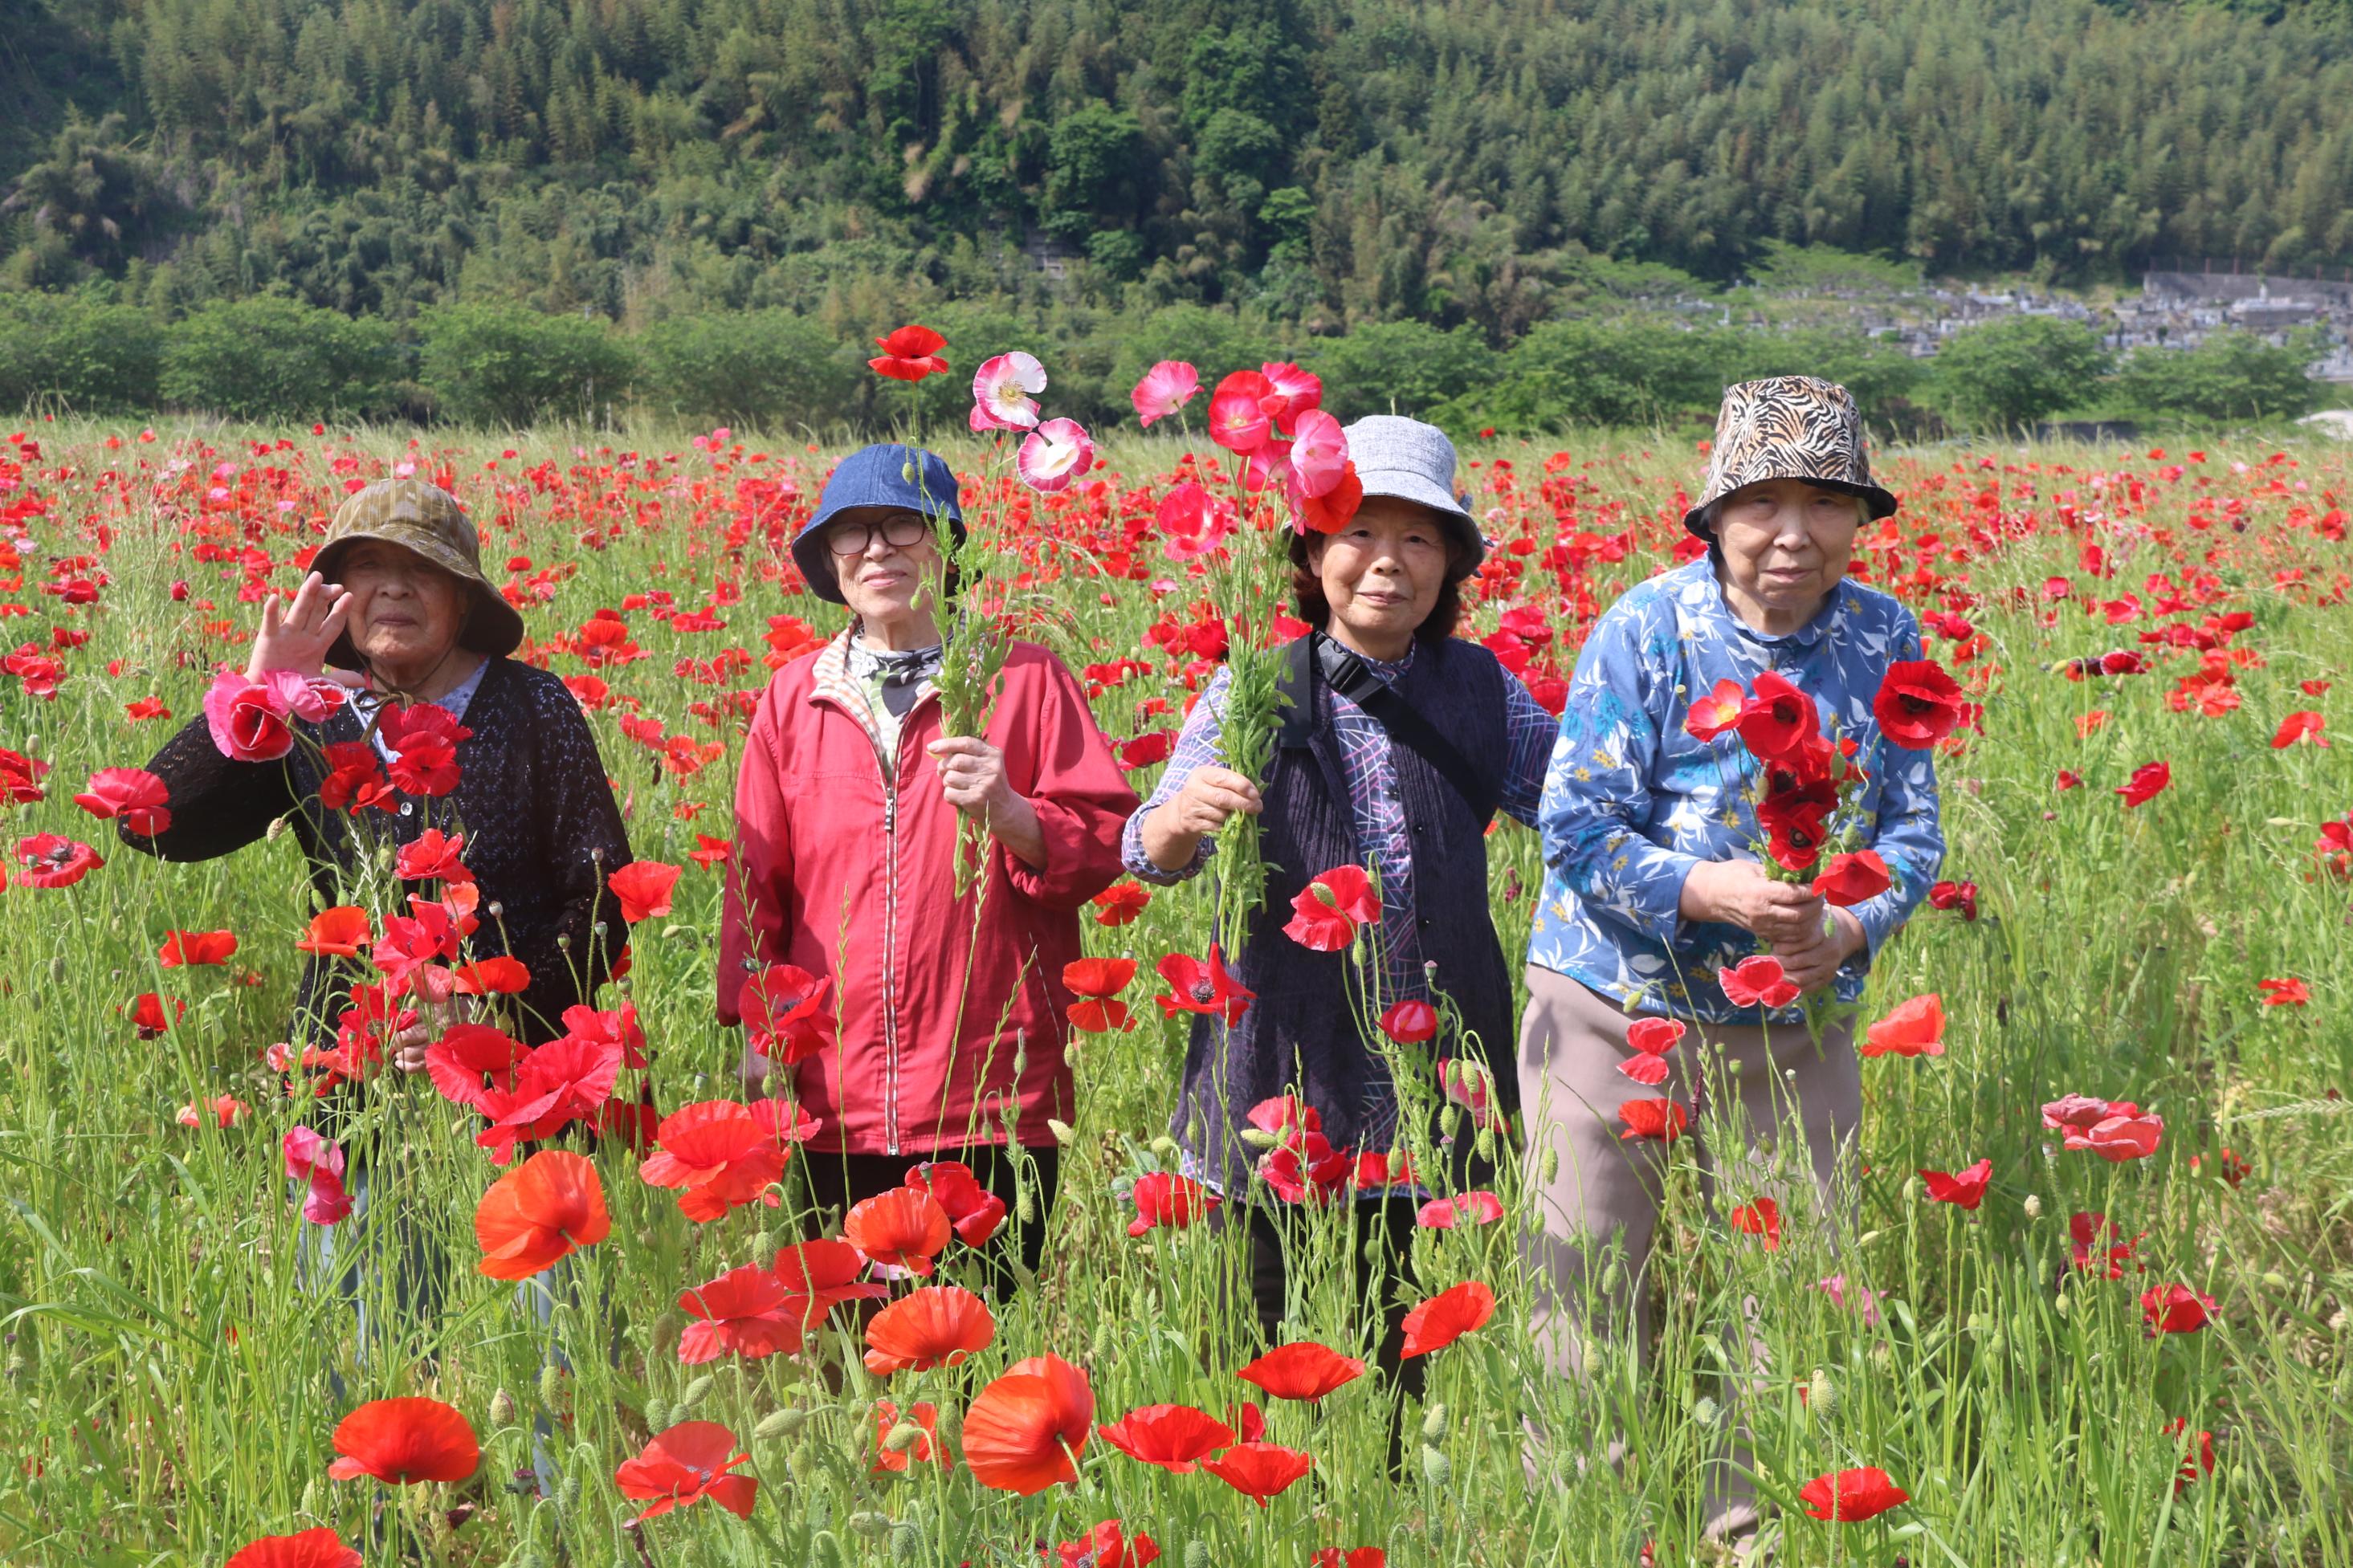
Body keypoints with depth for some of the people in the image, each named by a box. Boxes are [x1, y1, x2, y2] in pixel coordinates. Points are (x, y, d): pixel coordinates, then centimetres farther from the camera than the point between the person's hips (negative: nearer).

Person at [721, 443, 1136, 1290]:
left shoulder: (1025, 678, 6)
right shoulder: (793, 697, 13)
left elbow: (1105, 846, 1)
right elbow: (757, 878, 15)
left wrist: (1009, 815, -18)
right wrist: (757, 1027, 6)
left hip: (995, 1098, -2)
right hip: (830, 1095, 2)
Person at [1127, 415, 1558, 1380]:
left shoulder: (1482, 689, 8)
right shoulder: (1257, 689, 0)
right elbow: (1148, 856, -7)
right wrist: (1182, 819, -31)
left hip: (1430, 1071, 2)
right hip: (1284, 1062, -2)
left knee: (1397, 1333, 8)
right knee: (1275, 1336, 3)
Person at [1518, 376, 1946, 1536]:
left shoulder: (1889, 642, -1)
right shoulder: (1646, 630, -12)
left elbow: (1912, 831, 3)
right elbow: (1575, 827, -12)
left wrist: (1844, 930, -18)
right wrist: (1712, 891, -26)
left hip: (1792, 1025, 3)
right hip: (1614, 1007, -2)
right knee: (1586, 1292, 7)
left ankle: (1757, 1524, 28)